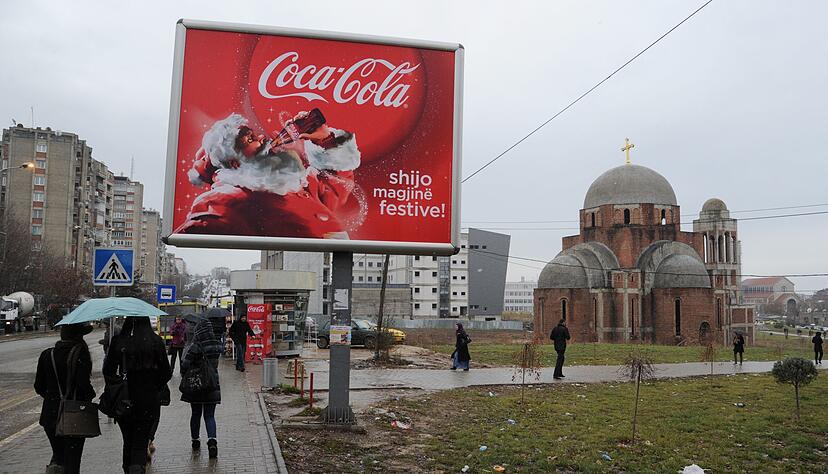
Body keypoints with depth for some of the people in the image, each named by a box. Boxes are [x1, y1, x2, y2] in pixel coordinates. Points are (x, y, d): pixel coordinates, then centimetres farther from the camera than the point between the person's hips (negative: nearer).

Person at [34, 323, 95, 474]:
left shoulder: (47, 355, 0)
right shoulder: (80, 353, -15)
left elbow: (39, 387, 5)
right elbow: (83, 384, -22)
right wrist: (90, 395, -2)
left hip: (50, 415, 4)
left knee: (58, 454, 22)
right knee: (72, 458, 9)